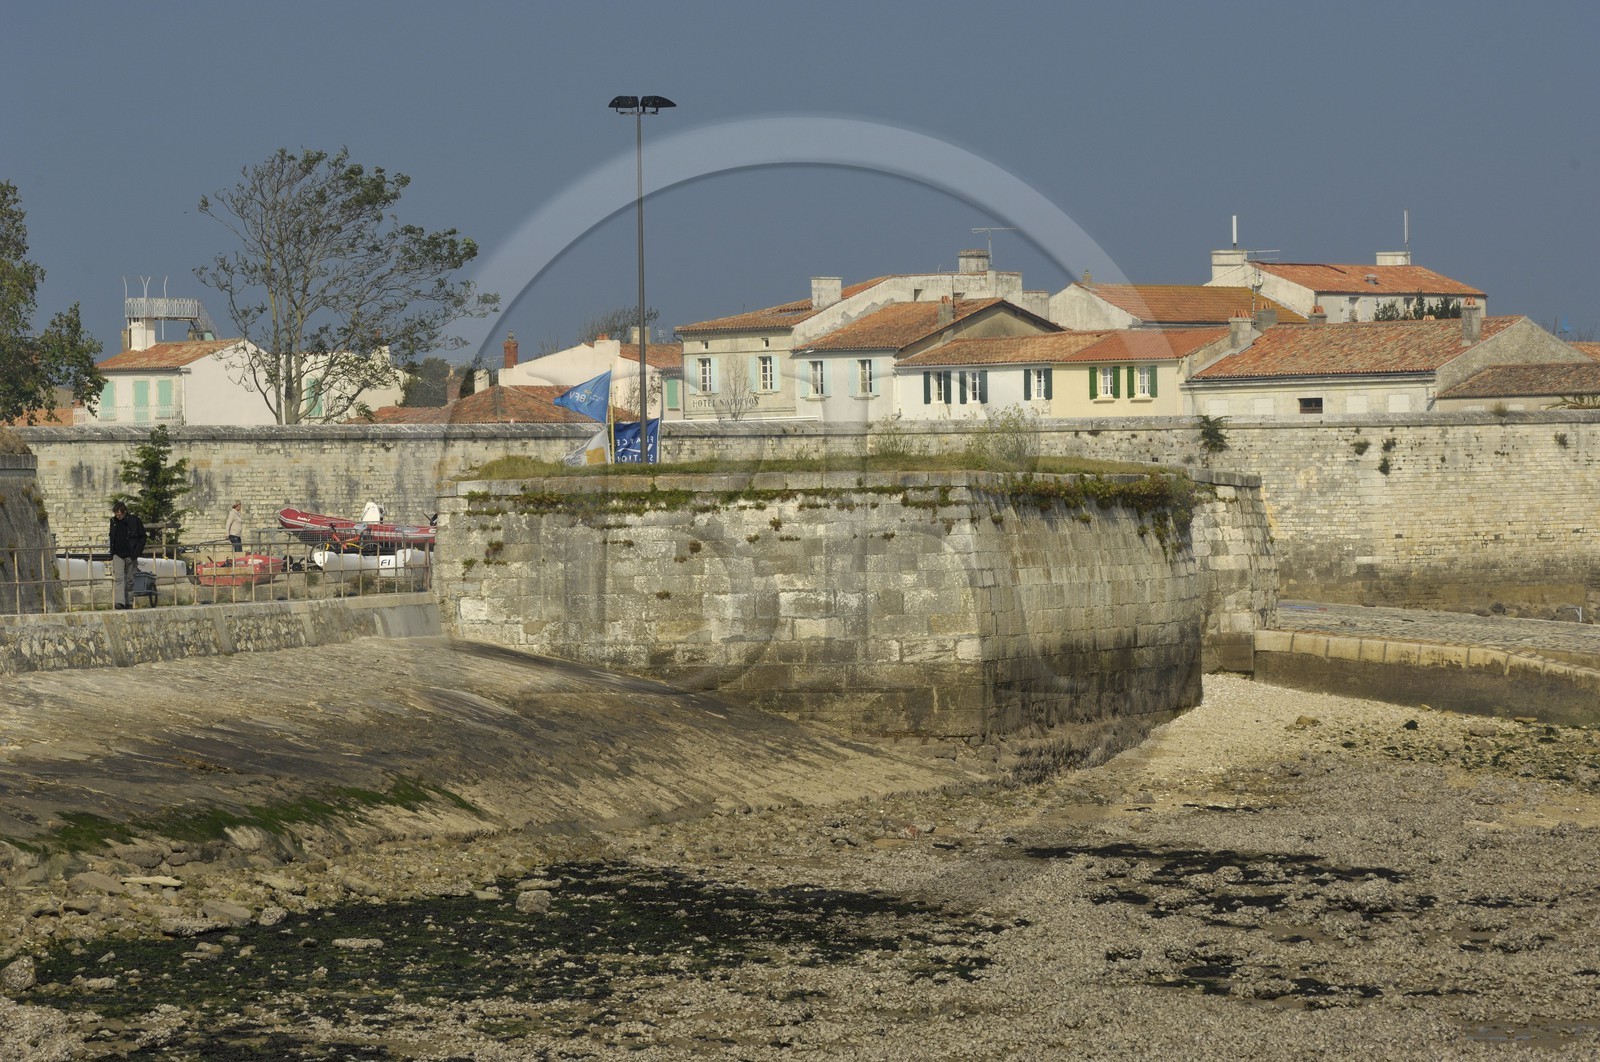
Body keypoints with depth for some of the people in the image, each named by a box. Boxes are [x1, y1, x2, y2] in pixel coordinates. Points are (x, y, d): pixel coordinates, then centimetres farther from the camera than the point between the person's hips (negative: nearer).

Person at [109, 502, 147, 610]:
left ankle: (129, 602, 11)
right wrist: (112, 552, 10)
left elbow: (142, 537, 0)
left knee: (130, 579, 4)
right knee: (118, 578, -12)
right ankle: (119, 602, -20)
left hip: (130, 555, -2)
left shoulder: (135, 521, -4)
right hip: (118, 554, 2)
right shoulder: (114, 521, 7)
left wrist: (137, 552, -9)